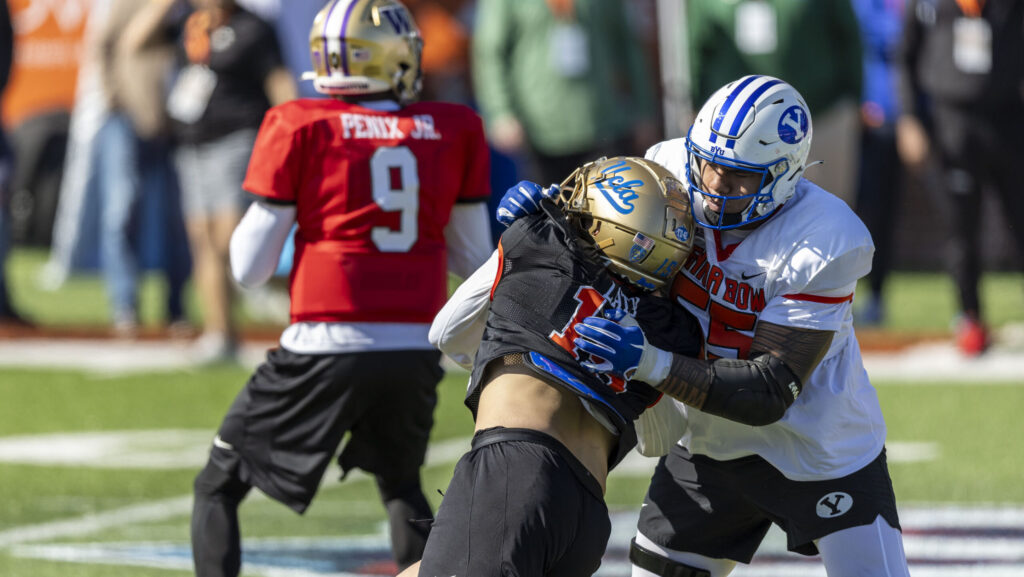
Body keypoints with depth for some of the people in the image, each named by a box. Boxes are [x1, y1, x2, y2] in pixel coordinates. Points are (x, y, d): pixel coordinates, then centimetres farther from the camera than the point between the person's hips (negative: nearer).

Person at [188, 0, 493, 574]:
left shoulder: (301, 129, -2)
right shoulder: (453, 131, 6)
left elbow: (250, 267, 1)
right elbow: (474, 259, 14)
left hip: (326, 349, -3)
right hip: (416, 350, 3)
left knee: (218, 488, 11)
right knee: (401, 484, 28)